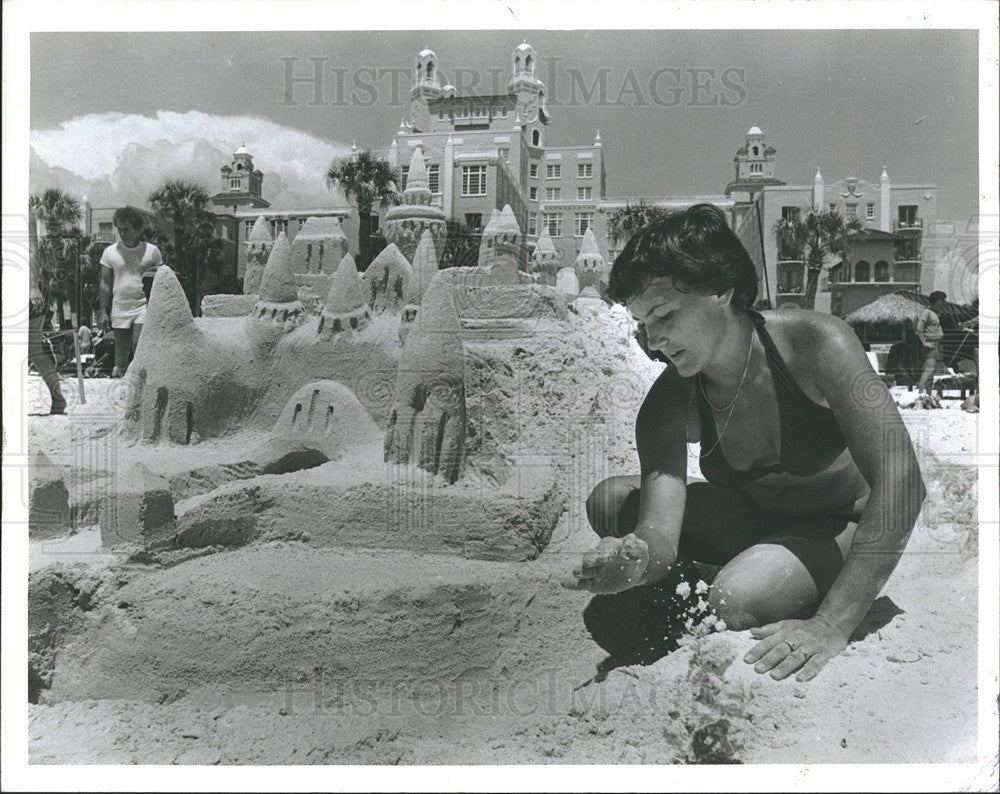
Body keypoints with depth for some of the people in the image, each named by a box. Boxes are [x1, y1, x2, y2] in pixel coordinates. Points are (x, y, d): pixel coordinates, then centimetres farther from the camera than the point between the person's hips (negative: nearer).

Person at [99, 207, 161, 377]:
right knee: (121, 352, 5)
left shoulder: (152, 250, 3)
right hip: (120, 309, 2)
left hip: (144, 306, -2)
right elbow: (105, 283, 8)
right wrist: (105, 310, 4)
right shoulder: (110, 252, 5)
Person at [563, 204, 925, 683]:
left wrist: (832, 624, -40)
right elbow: (659, 532, -24)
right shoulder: (667, 404, -16)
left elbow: (901, 482, -34)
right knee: (611, 502, -15)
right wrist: (636, 559, -50)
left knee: (737, 599, -34)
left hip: (856, 530, -4)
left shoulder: (814, 343, -27)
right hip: (759, 523, 5)